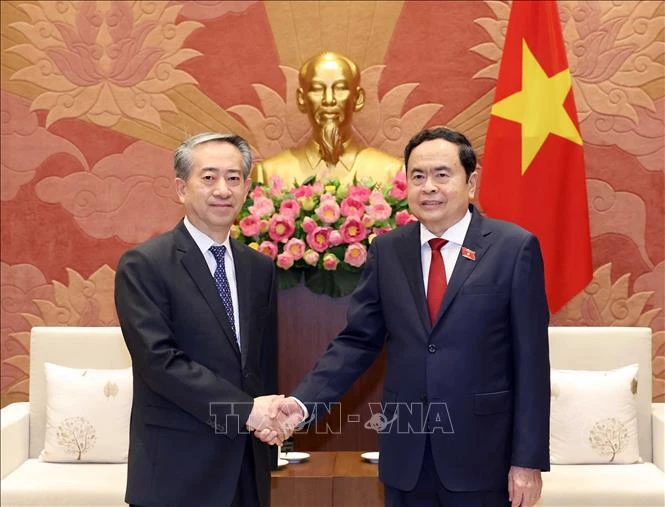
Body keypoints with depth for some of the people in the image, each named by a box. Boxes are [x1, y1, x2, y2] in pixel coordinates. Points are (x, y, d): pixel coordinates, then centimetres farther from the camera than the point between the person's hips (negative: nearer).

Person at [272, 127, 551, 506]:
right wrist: (304, 401, -11)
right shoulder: (386, 250, 4)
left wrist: (529, 460, -6)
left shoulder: (514, 247, -6)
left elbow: (531, 360, -6)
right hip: (405, 455, 3)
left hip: (482, 454, -3)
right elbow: (358, 340, 3)